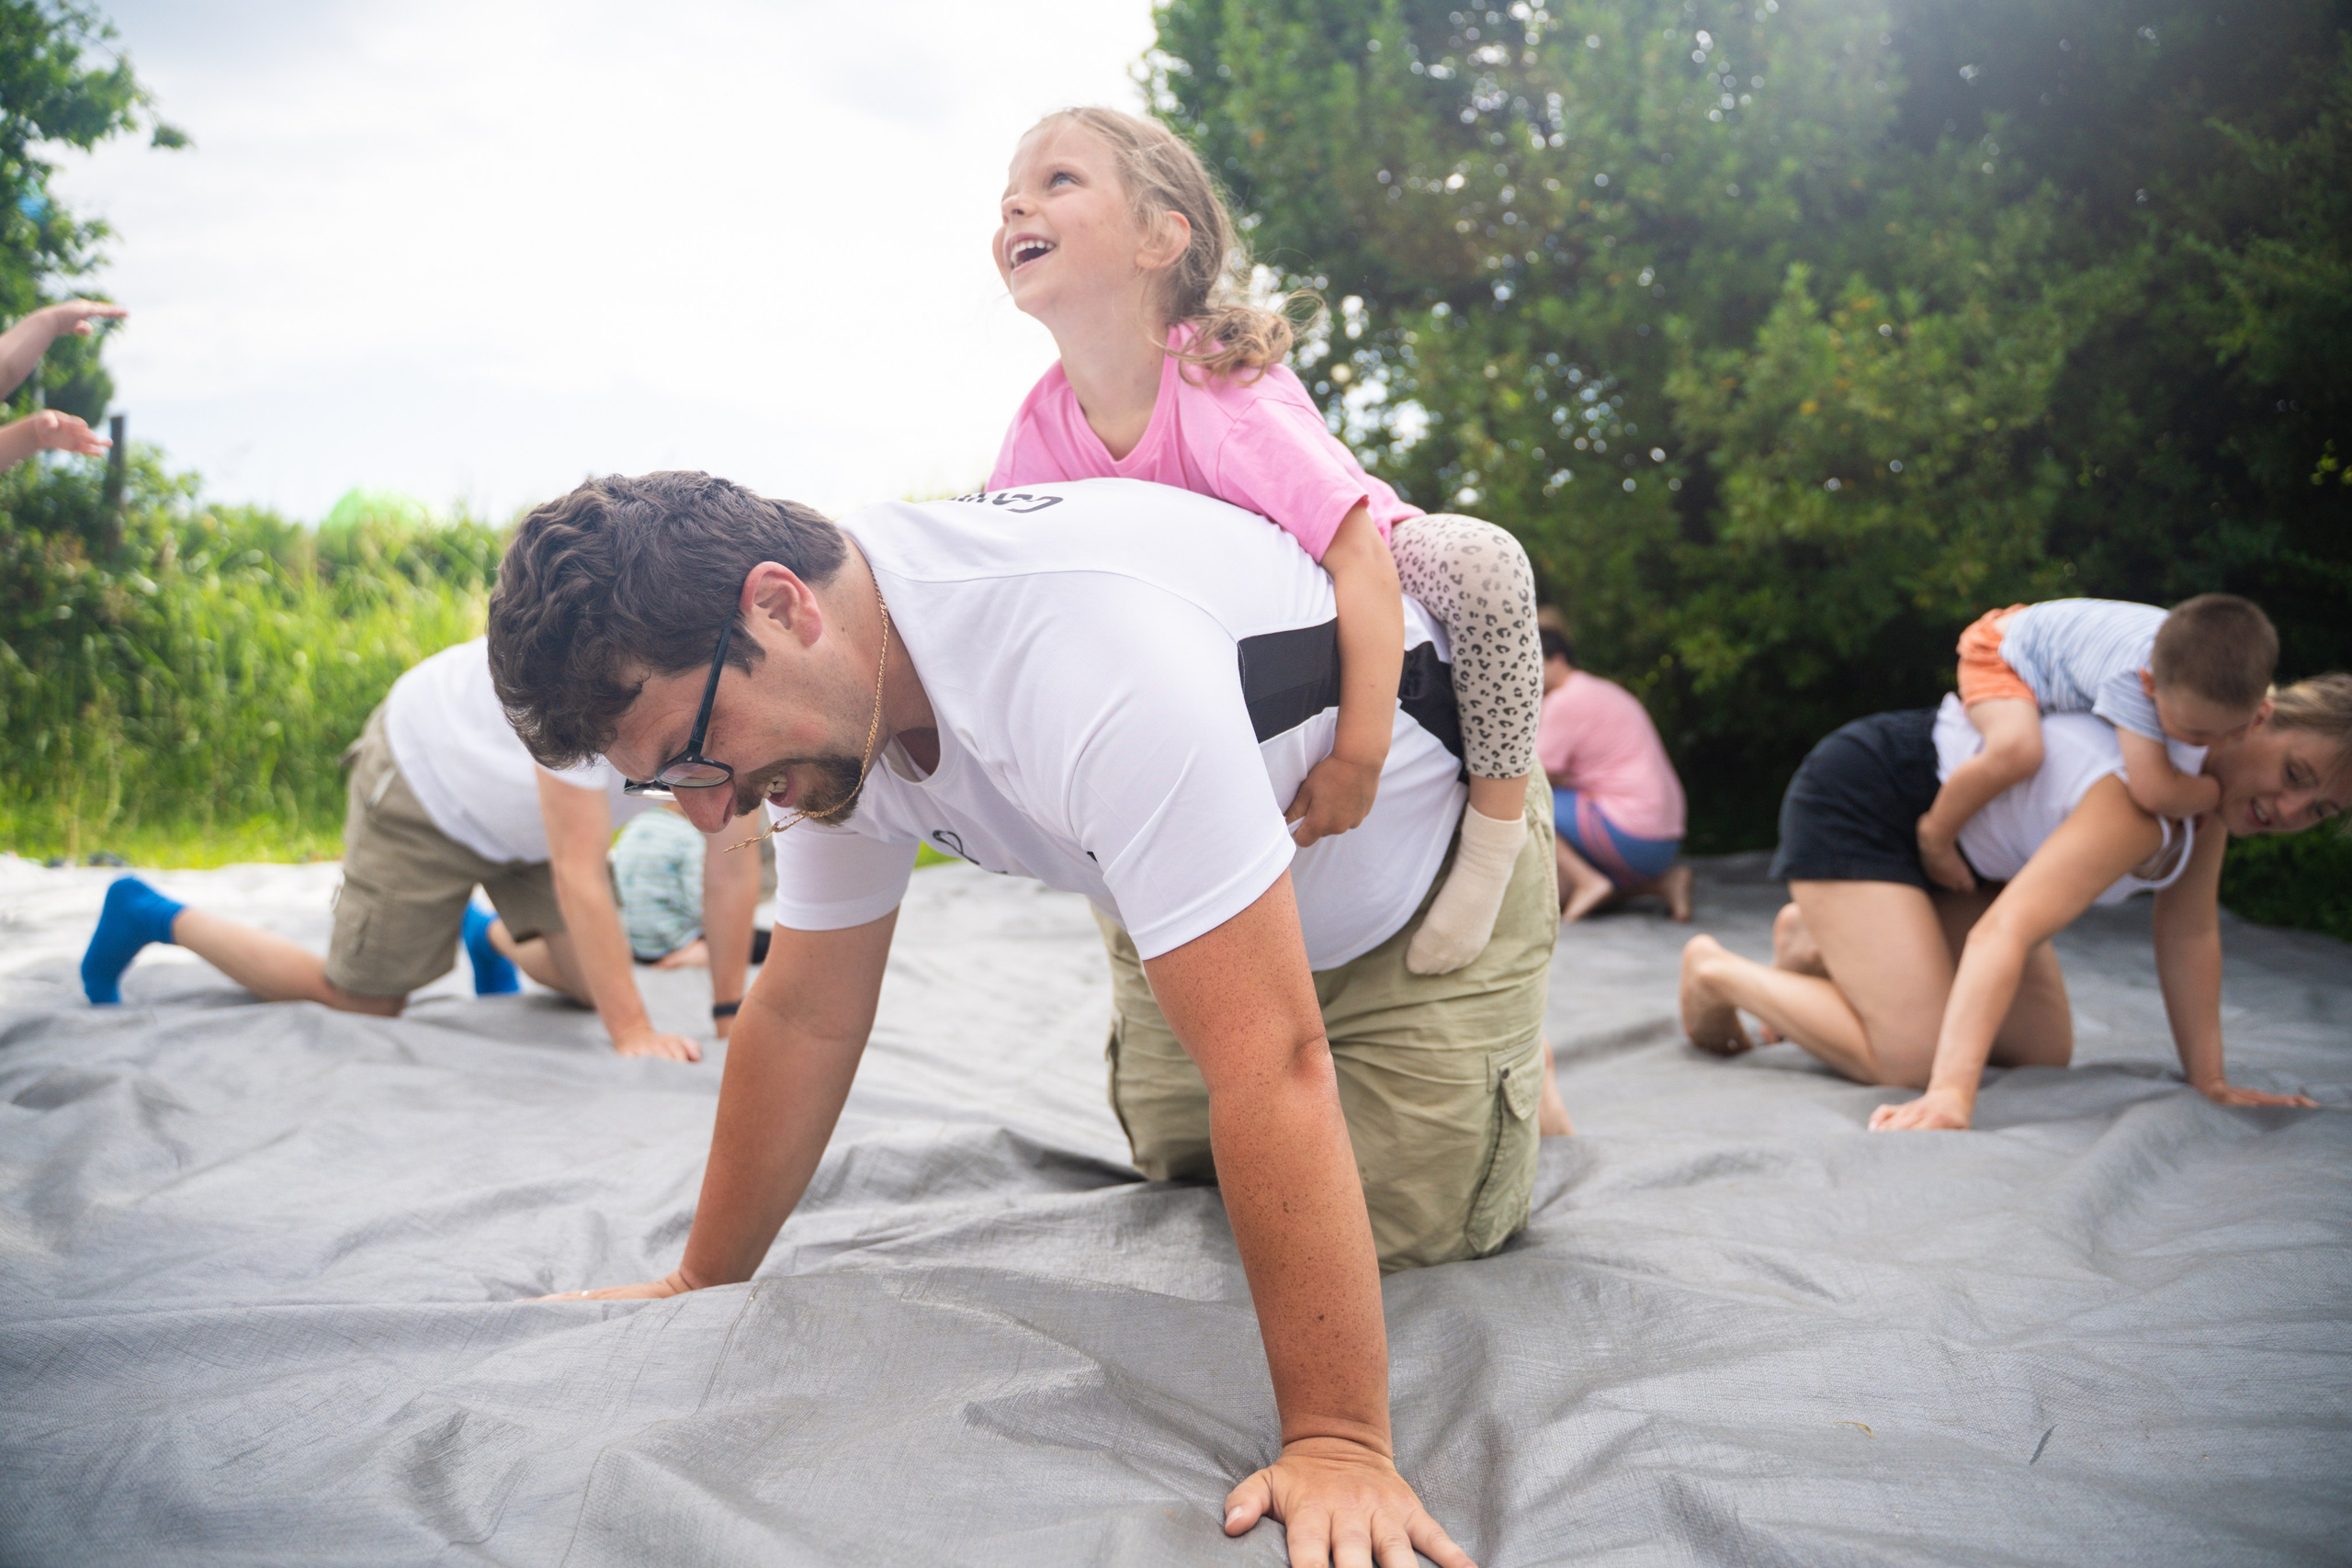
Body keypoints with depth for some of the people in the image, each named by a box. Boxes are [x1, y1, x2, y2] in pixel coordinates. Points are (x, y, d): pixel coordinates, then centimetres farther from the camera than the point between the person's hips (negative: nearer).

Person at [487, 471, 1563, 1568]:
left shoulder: (1090, 654, -45)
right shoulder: (827, 697, -17)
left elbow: (1268, 1062, -45)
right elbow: (803, 1021, -5)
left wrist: (1339, 1442, -42)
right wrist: (699, 1287, 2)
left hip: (1425, 855, -6)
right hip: (1198, 902, 7)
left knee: (1419, 1238, -6)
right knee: (1187, 1186, 11)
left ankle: (1506, 1064, 22)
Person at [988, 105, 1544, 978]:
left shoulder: (1228, 404, -37)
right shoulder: (1039, 433, -20)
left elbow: (1362, 562, -42)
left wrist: (1357, 756, -44)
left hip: (1348, 588, -6)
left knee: (1482, 561, -34)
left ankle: (1498, 825, -19)